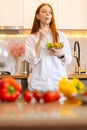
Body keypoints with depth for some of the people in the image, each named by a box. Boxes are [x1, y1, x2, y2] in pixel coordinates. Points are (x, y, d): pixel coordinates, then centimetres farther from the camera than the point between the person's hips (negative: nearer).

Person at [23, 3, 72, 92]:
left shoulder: (61, 35, 7)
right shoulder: (31, 38, 5)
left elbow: (68, 59, 8)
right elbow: (32, 60, -7)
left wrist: (60, 54, -13)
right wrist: (41, 39, -11)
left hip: (58, 81, 1)